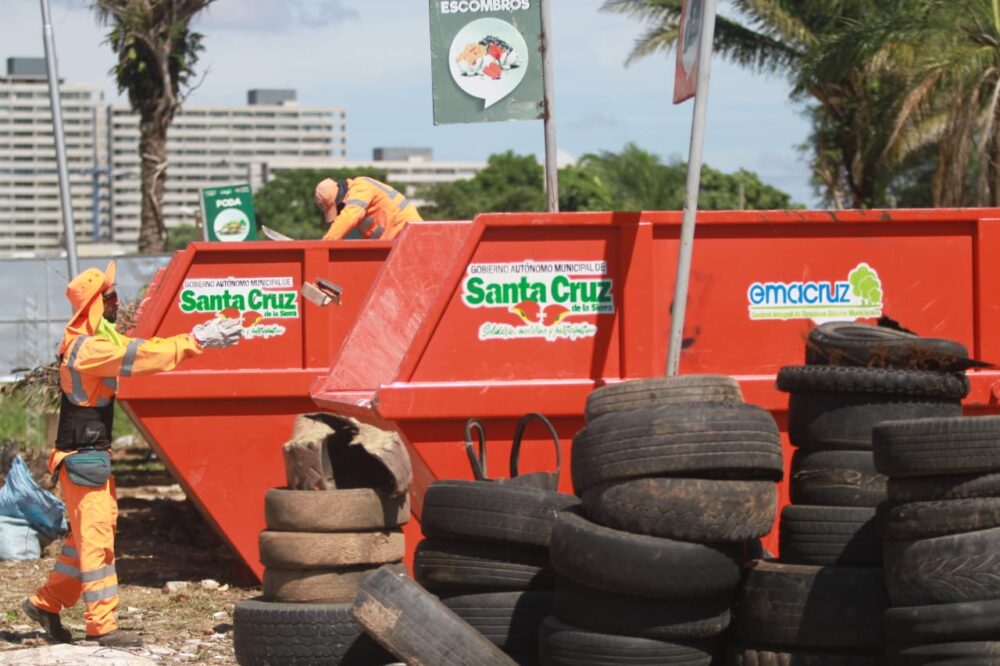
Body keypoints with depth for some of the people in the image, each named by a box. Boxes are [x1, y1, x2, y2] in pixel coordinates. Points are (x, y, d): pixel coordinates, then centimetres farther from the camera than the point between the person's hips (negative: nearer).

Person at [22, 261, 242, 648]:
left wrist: (199, 338, 0)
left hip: (94, 456, 10)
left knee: (86, 536, 16)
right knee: (95, 539, -7)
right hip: (80, 458, -10)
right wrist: (195, 342, -25)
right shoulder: (85, 347, -18)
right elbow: (138, 355, -26)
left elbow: (140, 350, 10)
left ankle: (45, 604, 26)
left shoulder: (101, 340, 14)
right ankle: (102, 625, -5)